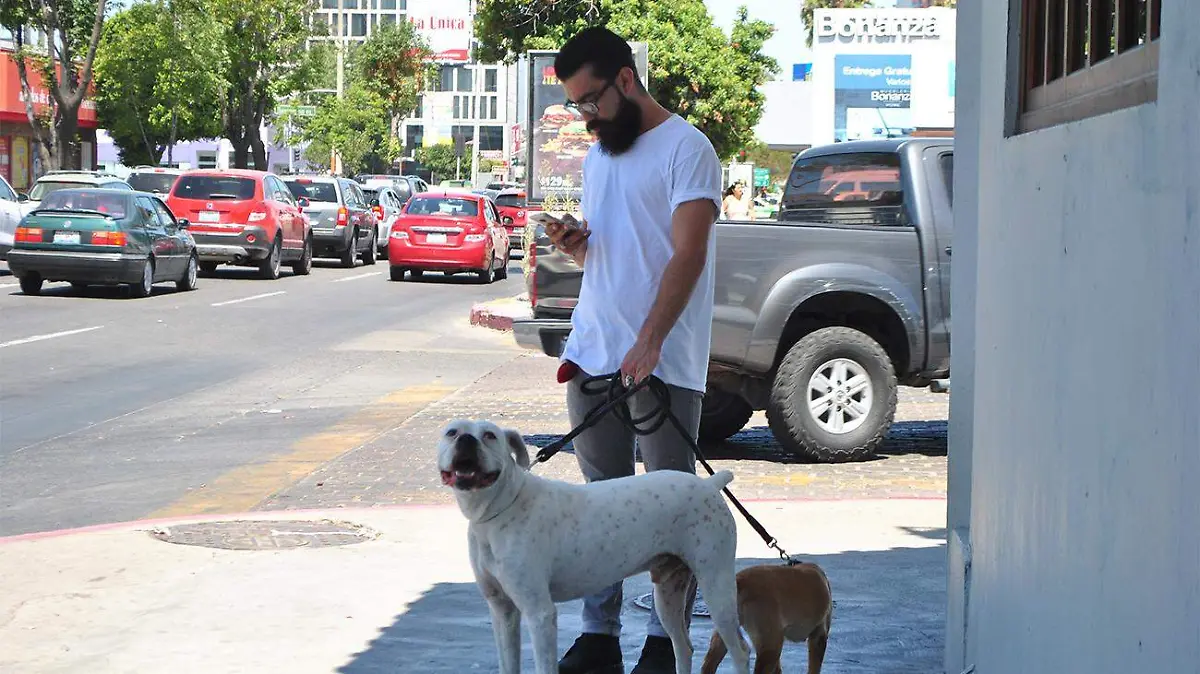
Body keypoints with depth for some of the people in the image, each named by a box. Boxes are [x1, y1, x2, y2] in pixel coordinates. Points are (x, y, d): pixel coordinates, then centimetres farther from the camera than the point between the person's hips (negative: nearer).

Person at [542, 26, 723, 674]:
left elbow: (687, 256, -15)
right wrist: (573, 242, 2)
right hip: (592, 352, 7)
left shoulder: (686, 148, -7)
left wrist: (649, 341, -25)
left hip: (662, 360, -7)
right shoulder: (597, 156, 18)